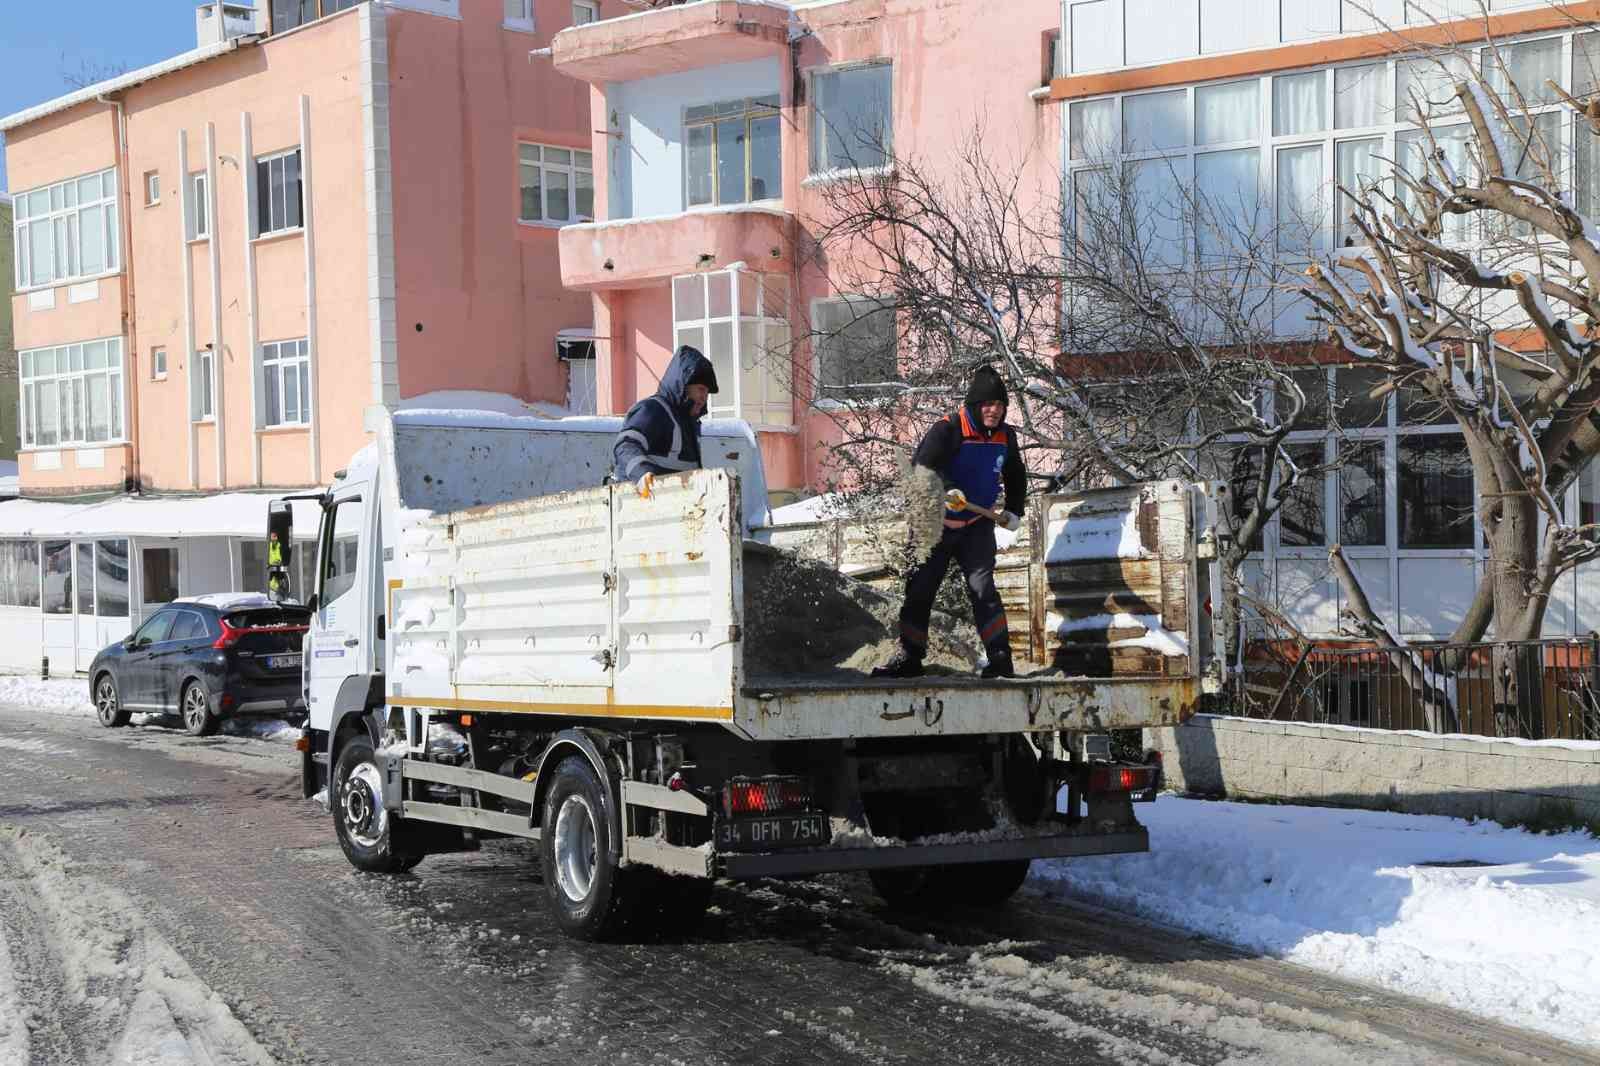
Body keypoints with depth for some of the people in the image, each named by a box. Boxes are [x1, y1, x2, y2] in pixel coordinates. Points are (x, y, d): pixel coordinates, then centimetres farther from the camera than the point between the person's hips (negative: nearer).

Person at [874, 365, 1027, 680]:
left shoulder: (1005, 436, 4)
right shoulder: (948, 429, -15)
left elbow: (1015, 476, 23)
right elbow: (922, 465, -26)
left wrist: (1014, 511, 15)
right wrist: (946, 490, -42)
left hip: (978, 526, 2)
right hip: (937, 524, -2)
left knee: (982, 587, -12)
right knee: (920, 589, 3)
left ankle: (1000, 658, -11)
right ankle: (909, 657, 14)